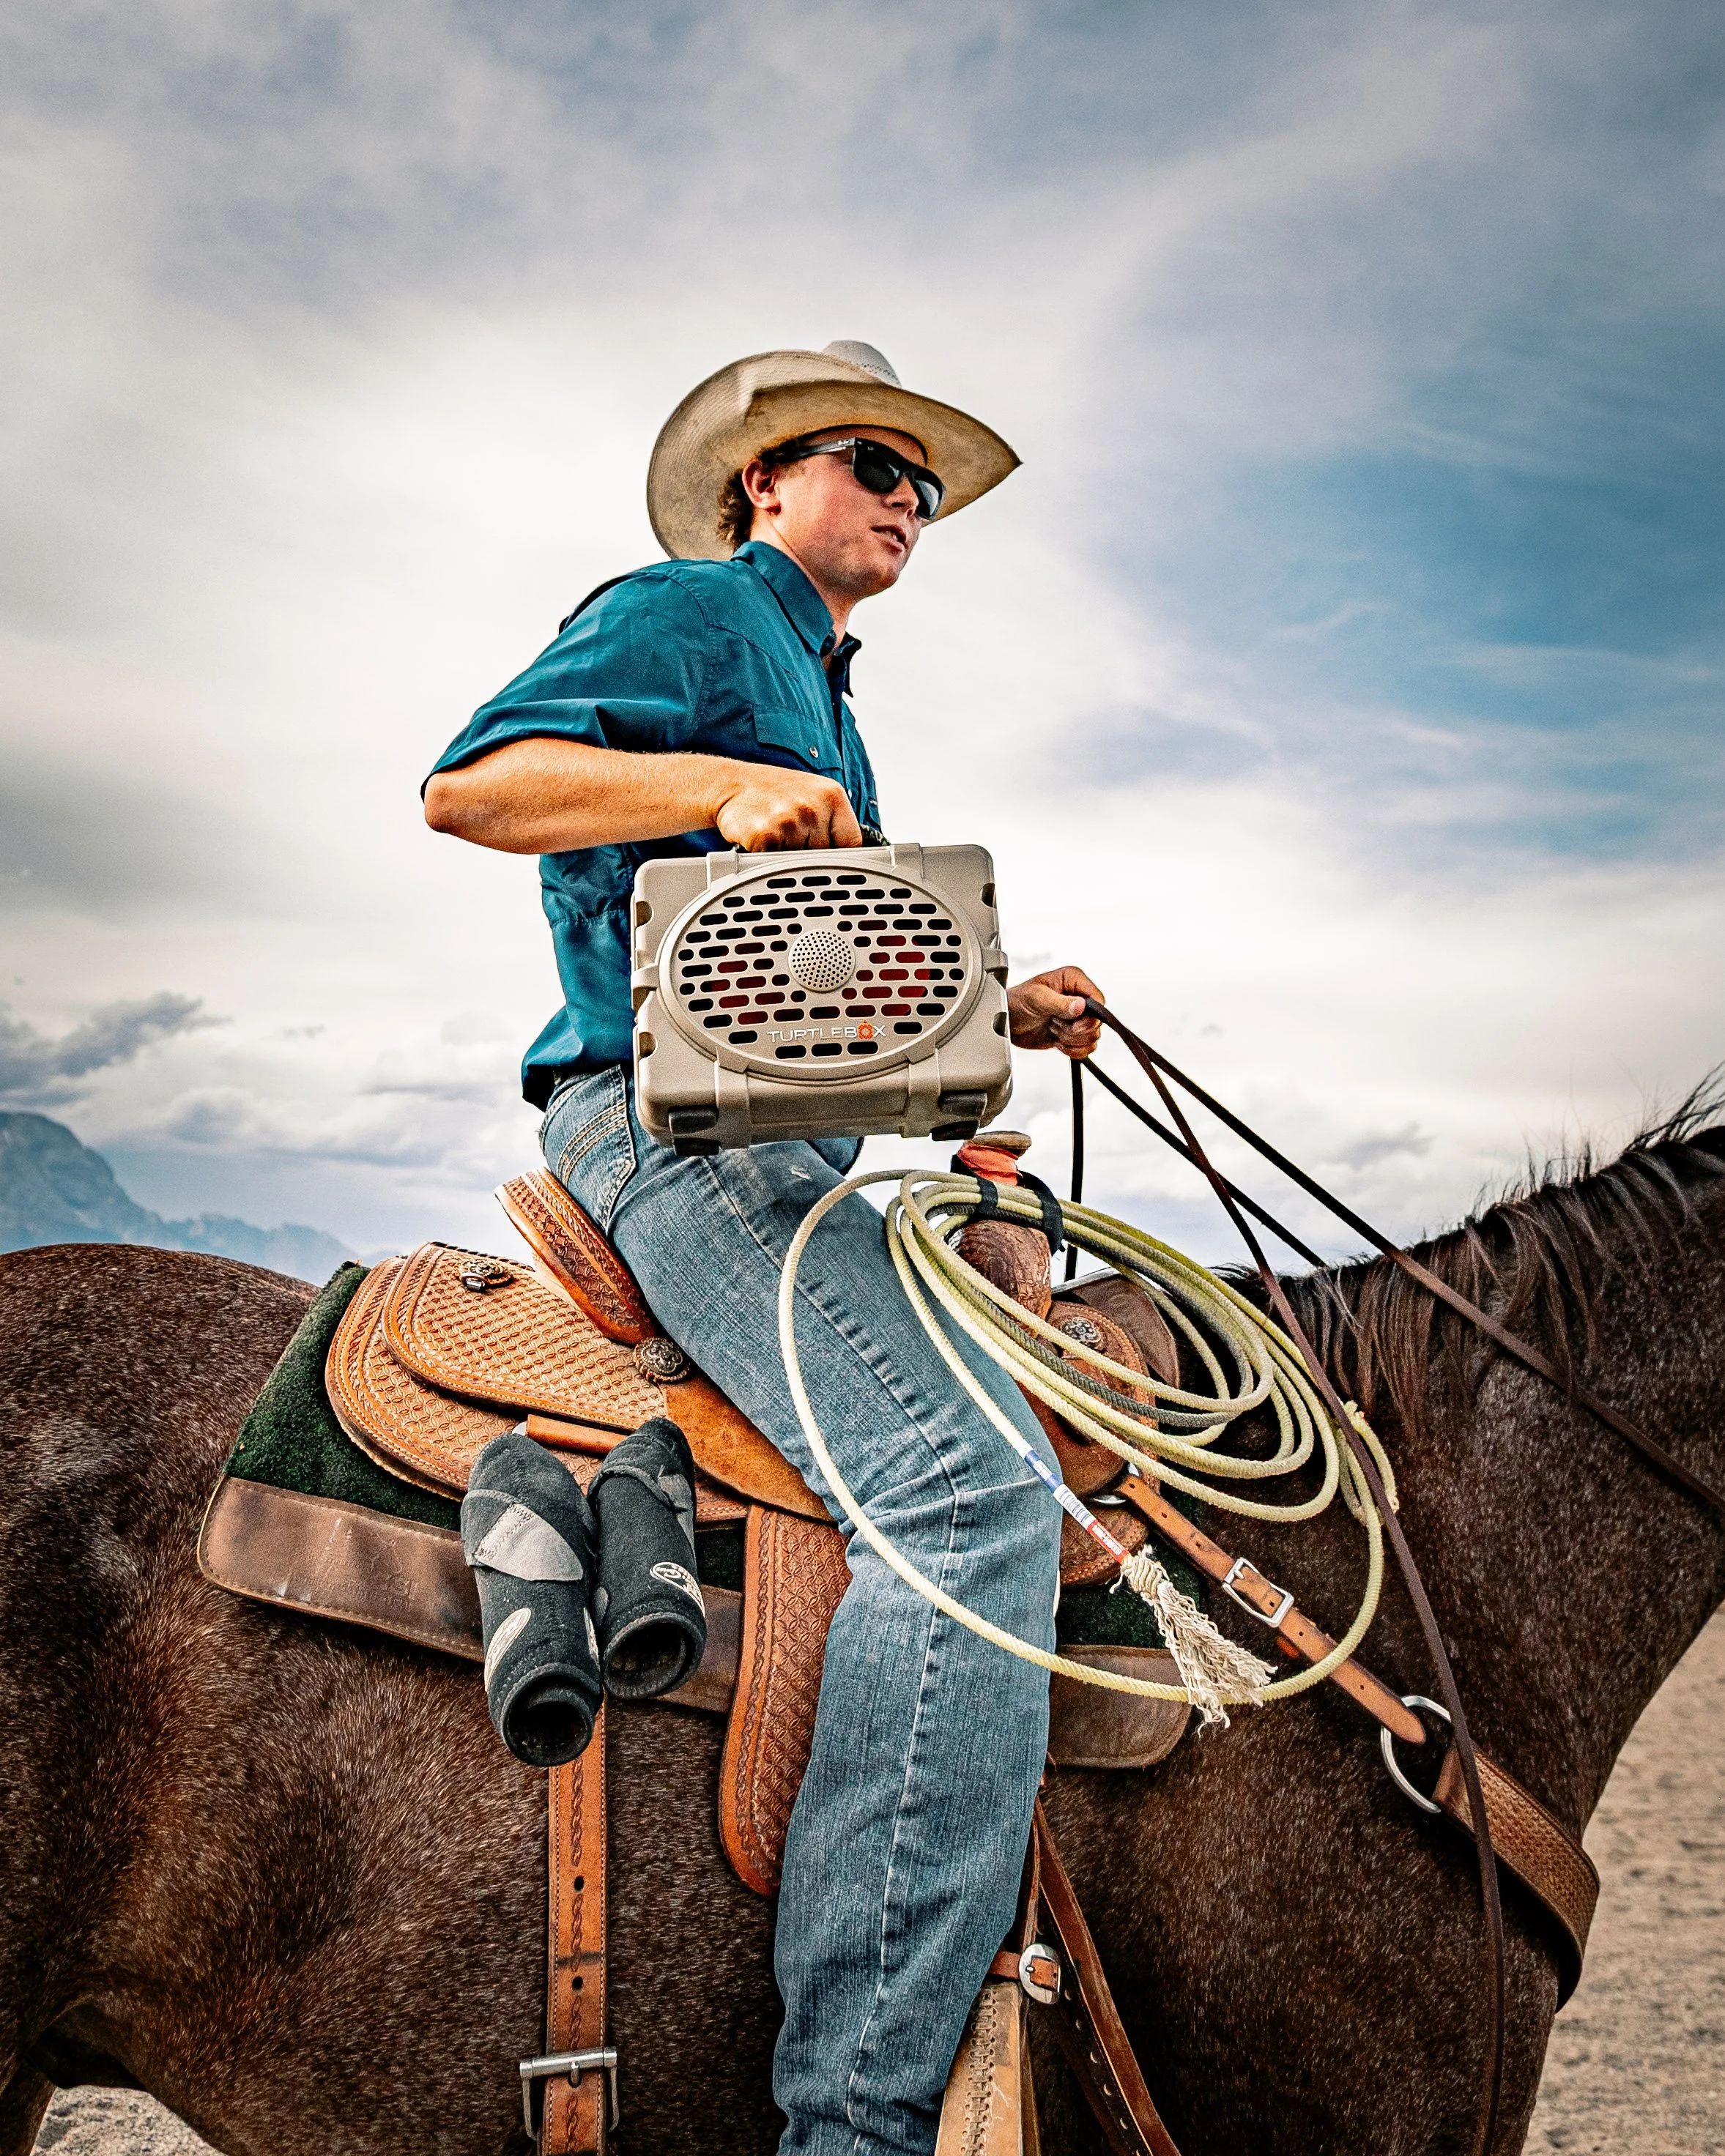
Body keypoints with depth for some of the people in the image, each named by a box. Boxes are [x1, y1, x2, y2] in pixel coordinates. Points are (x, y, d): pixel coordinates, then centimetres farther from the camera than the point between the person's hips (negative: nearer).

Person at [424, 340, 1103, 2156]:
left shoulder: (820, 702, 32)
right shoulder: (692, 610, 5)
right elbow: (468, 784, -9)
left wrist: (1004, 1015, 16)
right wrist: (723, 784, -21)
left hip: (776, 1137, 11)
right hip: (670, 1109, -11)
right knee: (966, 1474, -27)